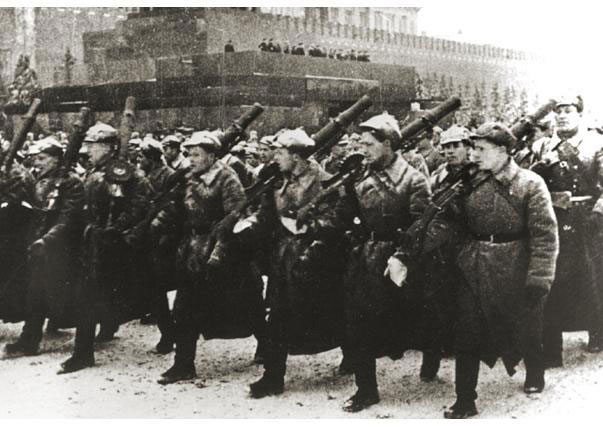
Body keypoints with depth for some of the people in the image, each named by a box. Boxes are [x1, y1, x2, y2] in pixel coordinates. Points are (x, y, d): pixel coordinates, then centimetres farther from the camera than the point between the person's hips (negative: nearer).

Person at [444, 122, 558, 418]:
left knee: (524, 330, 14)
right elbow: (461, 225, 14)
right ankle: (465, 401, 9)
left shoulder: (529, 184, -10)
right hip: (474, 271, 4)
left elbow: (545, 235, -13)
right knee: (467, 337, 1)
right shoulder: (473, 184, 5)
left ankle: (535, 375, 43)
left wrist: (539, 279, -18)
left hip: (513, 271, -4)